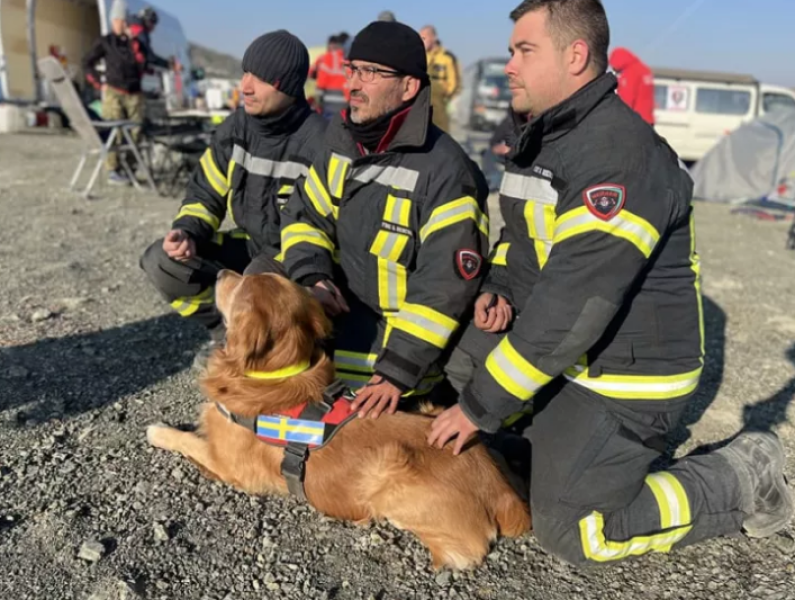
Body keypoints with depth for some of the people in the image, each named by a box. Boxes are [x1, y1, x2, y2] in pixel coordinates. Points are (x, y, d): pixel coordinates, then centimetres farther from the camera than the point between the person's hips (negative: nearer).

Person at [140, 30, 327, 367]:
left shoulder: (318, 145, -22)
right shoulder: (236, 126, -3)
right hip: (249, 246, 6)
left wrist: (274, 269, -31)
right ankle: (227, 332, 12)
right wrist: (187, 233, -15)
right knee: (160, 261, -8)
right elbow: (205, 194, 5)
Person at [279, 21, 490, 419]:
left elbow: (442, 290, -21)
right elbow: (303, 216, 6)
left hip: (399, 329, -7)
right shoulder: (342, 143, 3)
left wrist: (398, 373, -24)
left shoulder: (446, 174, -20)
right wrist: (313, 276, -15)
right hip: (339, 307, 7)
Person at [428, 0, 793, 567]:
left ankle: (742, 480, 13)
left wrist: (482, 407, -23)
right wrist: (500, 289, -5)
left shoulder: (621, 157, -27)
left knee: (573, 532, -3)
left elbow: (571, 308, -30)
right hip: (556, 339, 9)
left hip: (629, 369, -9)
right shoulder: (545, 135, 6)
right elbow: (521, 234, 18)